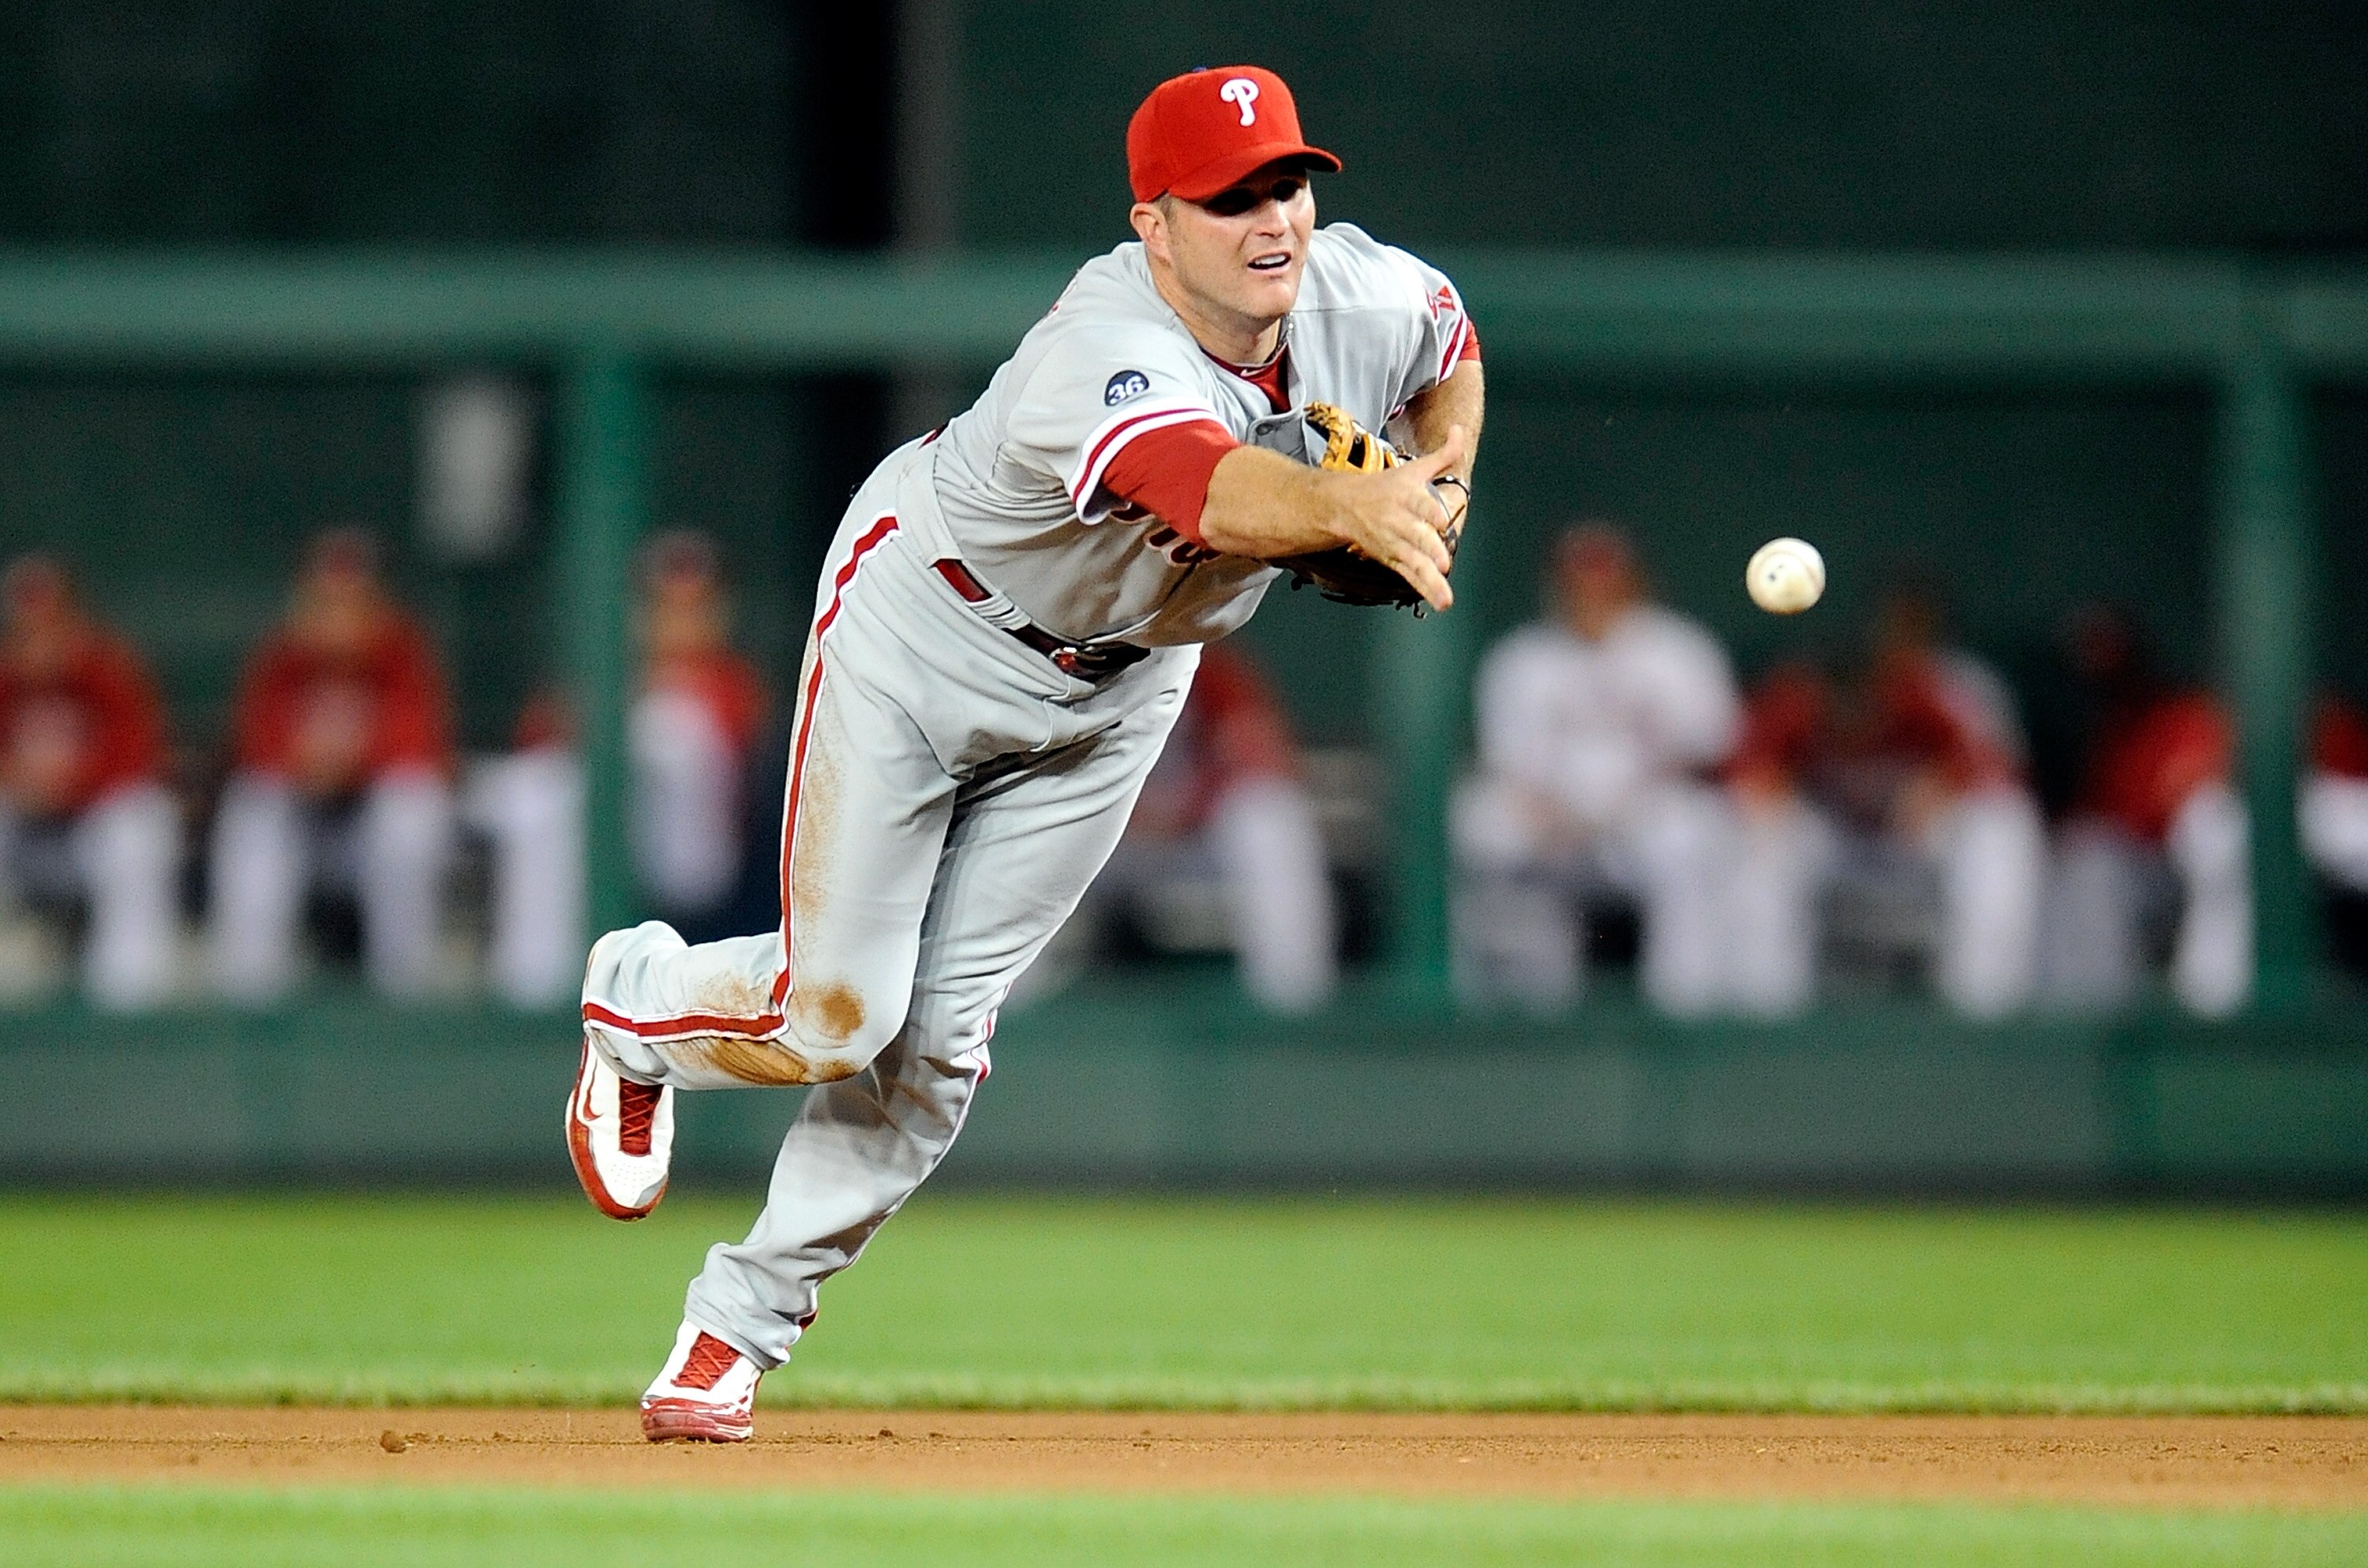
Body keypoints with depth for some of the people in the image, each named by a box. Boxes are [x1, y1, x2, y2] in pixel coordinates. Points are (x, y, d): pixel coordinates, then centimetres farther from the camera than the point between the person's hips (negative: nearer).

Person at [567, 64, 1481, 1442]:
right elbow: (1208, 489, -63)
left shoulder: (1364, 296, -20)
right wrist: (1352, 507, -83)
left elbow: (1452, 348, 6)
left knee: (939, 1031, 0)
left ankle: (744, 1322, 17)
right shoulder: (1106, 356, -41)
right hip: (927, 626, -5)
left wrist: (1445, 478, -14)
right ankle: (641, 1000, 31)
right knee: (834, 1012, -5)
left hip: (1120, 682, 5)